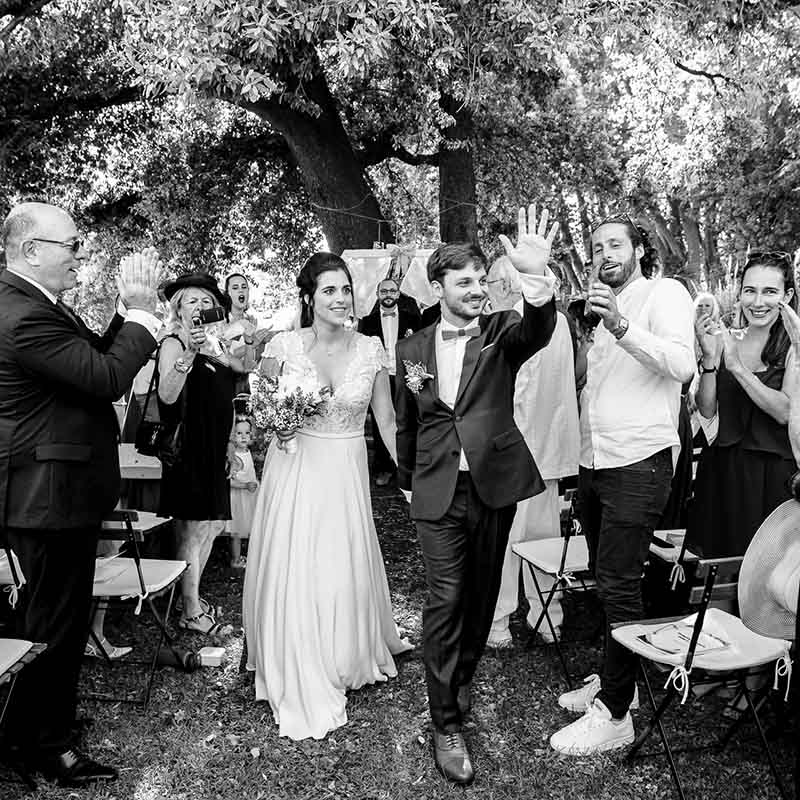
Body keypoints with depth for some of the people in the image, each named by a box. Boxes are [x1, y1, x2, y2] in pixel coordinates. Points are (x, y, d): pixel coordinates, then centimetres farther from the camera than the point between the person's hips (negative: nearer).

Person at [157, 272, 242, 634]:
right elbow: (167, 396, -25)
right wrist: (189, 352, -36)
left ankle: (190, 595, 30)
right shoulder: (174, 344, -10)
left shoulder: (216, 344, 12)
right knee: (193, 529, -2)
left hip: (215, 450, 8)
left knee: (212, 523, 14)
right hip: (188, 447, -8)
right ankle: (190, 612, 10)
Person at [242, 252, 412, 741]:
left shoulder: (370, 349, -2)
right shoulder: (283, 346, -6)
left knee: (345, 575, 8)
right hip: (294, 472, -1)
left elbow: (386, 418, 4)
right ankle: (302, 687, 26)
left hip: (347, 475, 1)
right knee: (293, 575, 4)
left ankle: (345, 663, 37)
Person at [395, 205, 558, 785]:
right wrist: (409, 479, 21)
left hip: (494, 484, 0)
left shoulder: (502, 333, -3)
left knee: (482, 594, 16)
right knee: (445, 601, -1)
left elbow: (538, 330, -28)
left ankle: (462, 677, 42)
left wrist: (535, 276, -47)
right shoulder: (413, 348, 3)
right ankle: (447, 723, 13)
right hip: (439, 491, 0)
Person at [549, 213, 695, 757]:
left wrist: (621, 328, -29)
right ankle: (614, 680, 31)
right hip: (595, 462, 8)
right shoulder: (610, 308, 21)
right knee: (607, 581, 16)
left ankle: (614, 715, 6)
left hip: (638, 464, -8)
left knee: (619, 586, -5)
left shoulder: (665, 293, -3)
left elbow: (683, 365, -21)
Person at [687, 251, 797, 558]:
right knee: (720, 569, 11)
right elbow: (707, 410, 1)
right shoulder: (727, 340, 6)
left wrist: (737, 367, -21)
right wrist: (709, 358, -12)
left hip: (774, 474, -3)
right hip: (722, 471, 3)